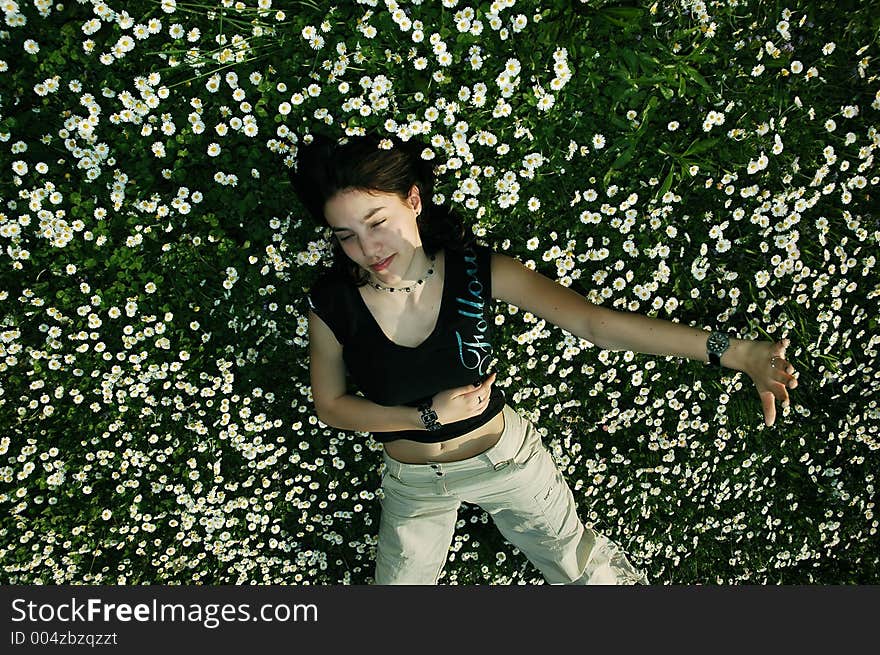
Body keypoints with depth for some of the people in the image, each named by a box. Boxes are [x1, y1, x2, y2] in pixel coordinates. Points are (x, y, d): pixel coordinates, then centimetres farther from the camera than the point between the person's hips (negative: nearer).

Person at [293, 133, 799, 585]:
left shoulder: (479, 270, -23)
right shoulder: (333, 304, -20)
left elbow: (596, 323, -29)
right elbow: (331, 404, -8)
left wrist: (732, 351, -37)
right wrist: (427, 415, -22)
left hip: (506, 457, -1)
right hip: (412, 484, 1)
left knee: (584, 569, 19)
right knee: (401, 579, 24)